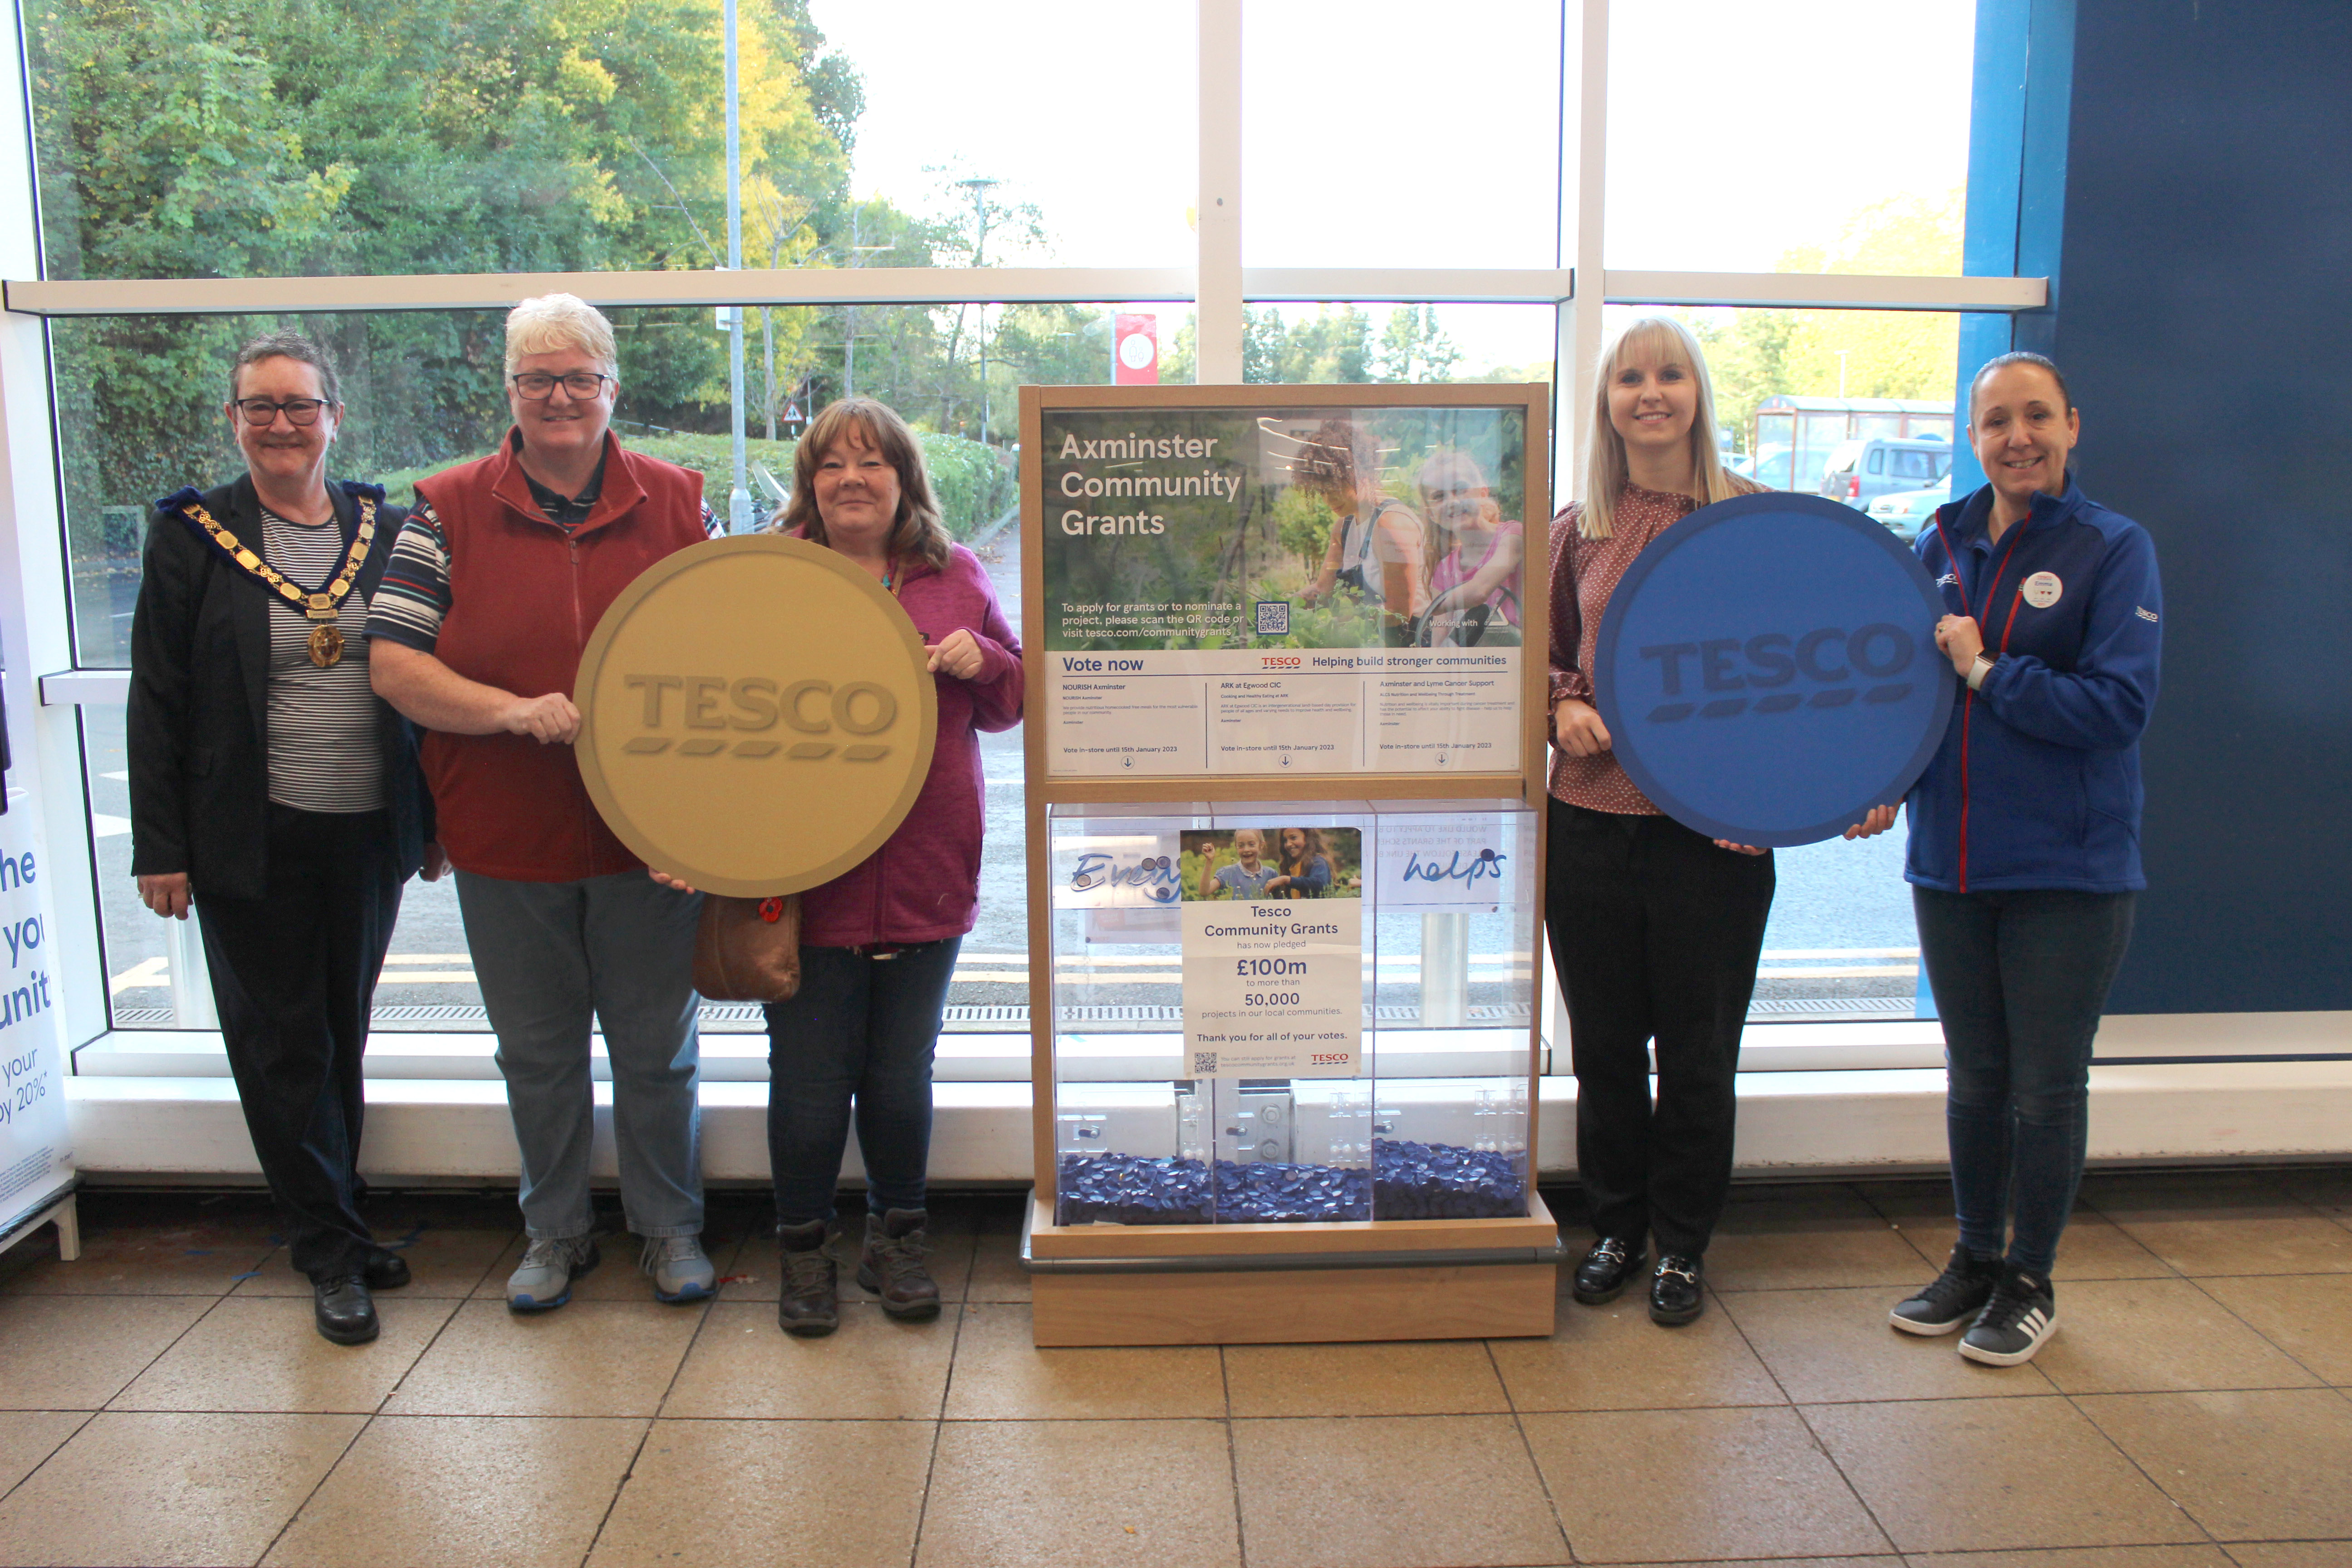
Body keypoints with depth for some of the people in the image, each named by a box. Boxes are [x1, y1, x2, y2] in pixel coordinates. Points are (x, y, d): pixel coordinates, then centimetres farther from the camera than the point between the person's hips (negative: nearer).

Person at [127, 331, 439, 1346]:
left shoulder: (384, 529, 4)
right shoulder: (193, 536, -2)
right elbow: (158, 700, -2)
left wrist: (433, 820, 7)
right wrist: (161, 846, -5)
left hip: (371, 832, 3)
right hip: (255, 840, -2)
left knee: (345, 1030, 14)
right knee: (283, 1043, 5)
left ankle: (331, 1219, 30)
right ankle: (330, 1247, 17)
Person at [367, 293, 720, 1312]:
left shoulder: (677, 502, 2)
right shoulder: (451, 510, -2)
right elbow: (392, 662, -6)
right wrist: (513, 710, -20)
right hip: (507, 837, 0)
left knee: (656, 1047, 12)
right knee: (537, 1052, 15)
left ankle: (669, 1227, 32)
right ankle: (557, 1232, 34)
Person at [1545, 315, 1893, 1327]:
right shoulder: (1580, 530, 7)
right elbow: (1544, 655, 18)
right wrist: (1564, 708, -3)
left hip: (1714, 826, -2)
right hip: (1590, 818, 3)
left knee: (1698, 1051, 9)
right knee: (1604, 1044, 12)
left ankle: (1683, 1246, 27)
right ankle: (1616, 1229, 31)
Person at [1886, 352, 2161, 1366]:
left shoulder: (2114, 550, -6)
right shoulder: (1940, 544, 6)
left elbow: (2120, 704, -15)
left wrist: (1987, 673, -18)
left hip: (2069, 871, -4)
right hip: (1951, 863, 4)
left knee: (2047, 1086, 7)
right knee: (1973, 1078, 15)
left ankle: (2030, 1282, 25)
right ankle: (1975, 1260, 33)